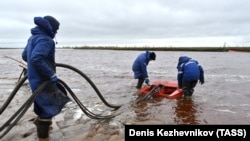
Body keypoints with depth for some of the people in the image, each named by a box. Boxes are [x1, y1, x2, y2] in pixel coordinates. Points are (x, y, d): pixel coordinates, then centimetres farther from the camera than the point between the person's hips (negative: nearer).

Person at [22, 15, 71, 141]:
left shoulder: (33, 37, 12)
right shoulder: (45, 40, -20)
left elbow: (25, 55, 21)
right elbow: (36, 58, -34)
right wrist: (51, 74, -26)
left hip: (35, 78, 10)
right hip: (42, 79, -10)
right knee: (48, 106, 1)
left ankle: (41, 121, 41)